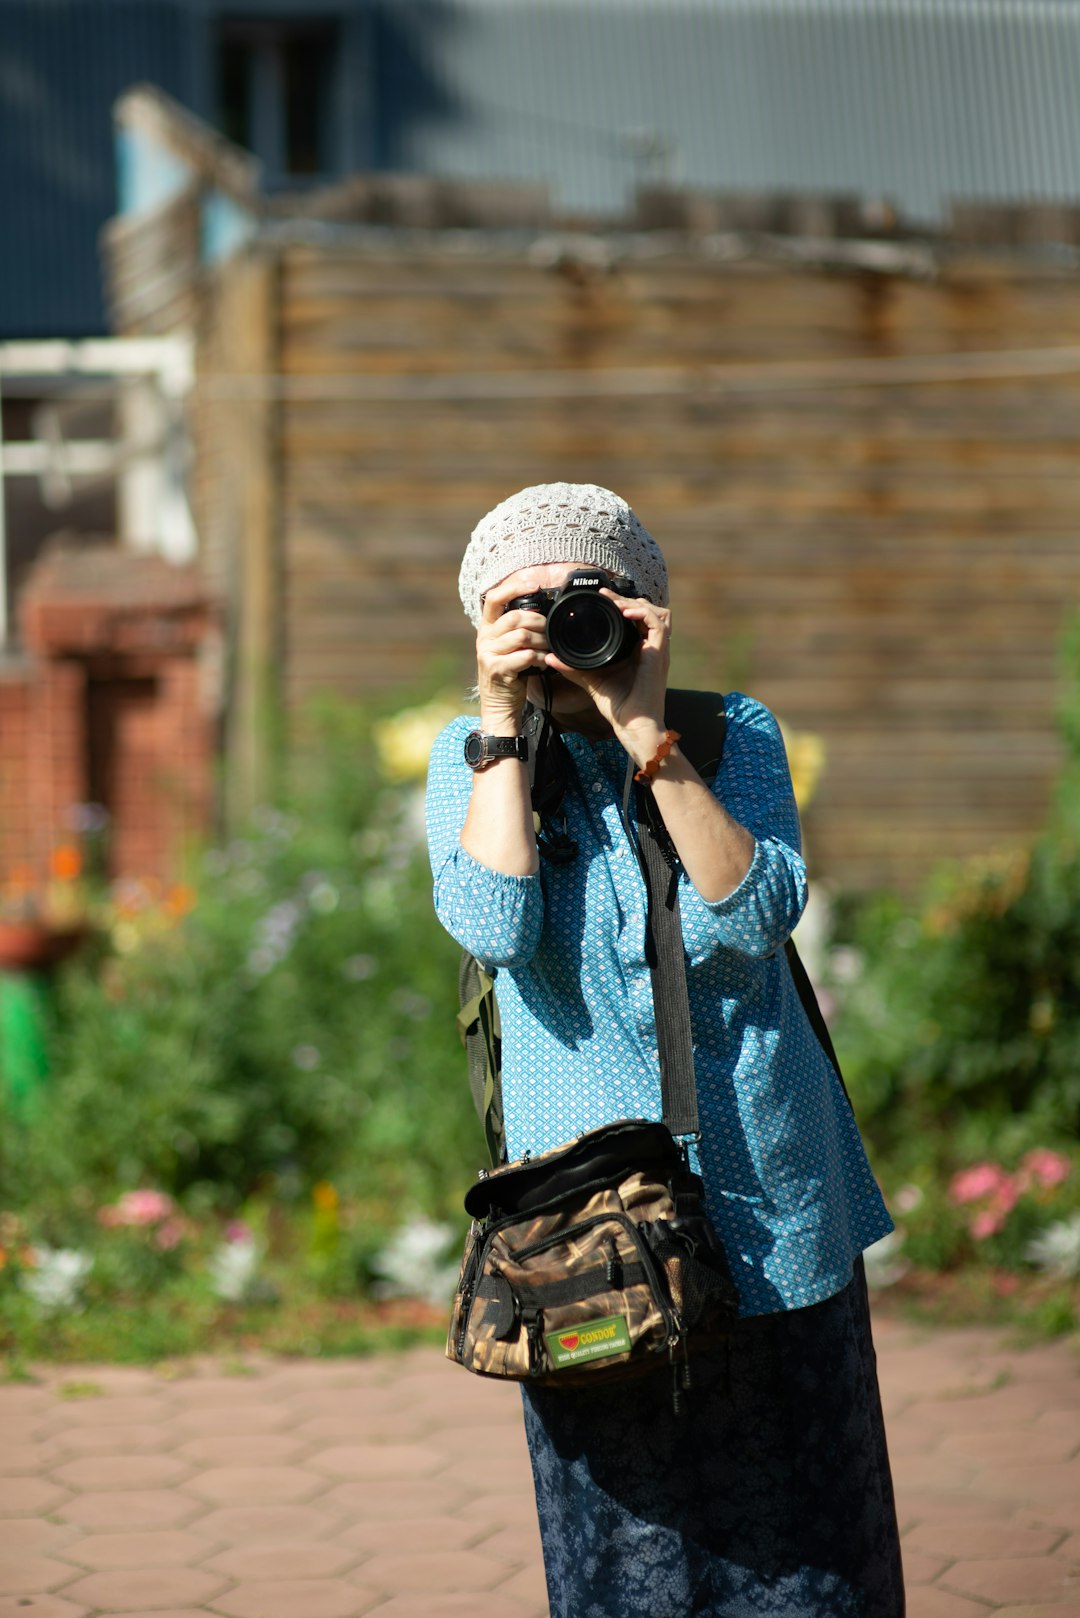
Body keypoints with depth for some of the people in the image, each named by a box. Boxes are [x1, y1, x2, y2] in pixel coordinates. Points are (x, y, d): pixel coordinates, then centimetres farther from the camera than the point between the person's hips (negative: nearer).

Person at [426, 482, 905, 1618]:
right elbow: (492, 926, -18)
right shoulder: (471, 756, 0)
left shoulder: (734, 735, -1)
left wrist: (642, 726, -22)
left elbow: (754, 914, -18)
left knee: (792, 1523, 8)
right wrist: (503, 720, -16)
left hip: (767, 1194, 0)